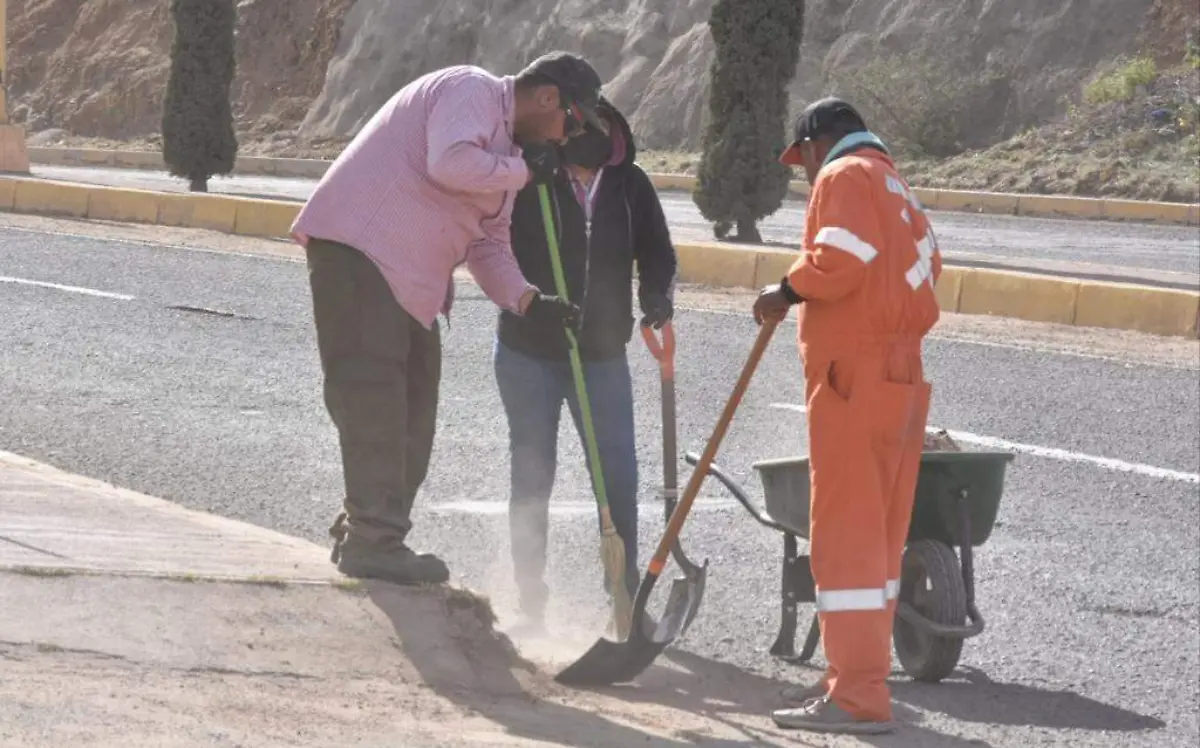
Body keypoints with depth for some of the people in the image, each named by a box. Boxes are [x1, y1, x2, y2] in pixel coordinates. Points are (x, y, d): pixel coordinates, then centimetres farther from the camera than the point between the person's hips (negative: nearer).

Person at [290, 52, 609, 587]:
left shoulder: (504, 145, 22)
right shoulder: (470, 91, -8)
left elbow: (487, 243, 20)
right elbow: (451, 165, -27)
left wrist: (528, 301, 4)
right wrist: (524, 170, -11)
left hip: (409, 276, 11)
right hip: (359, 247, -11)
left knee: (412, 403, 10)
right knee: (373, 395, -13)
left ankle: (365, 533, 17)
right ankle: (372, 543, -15)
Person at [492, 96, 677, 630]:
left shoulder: (630, 184, -1)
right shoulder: (526, 178, -10)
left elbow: (656, 250, 5)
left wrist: (657, 294, -15)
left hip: (602, 354, 2)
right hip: (528, 351, -2)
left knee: (618, 472, -3)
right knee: (532, 473, 6)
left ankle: (625, 591, 7)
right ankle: (530, 599, 16)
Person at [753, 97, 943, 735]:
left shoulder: (845, 175, -5)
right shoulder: (898, 190, 23)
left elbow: (839, 259, -20)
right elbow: (925, 269, 17)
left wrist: (787, 291, -5)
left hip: (854, 377, -9)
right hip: (902, 376, 9)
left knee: (845, 535, -8)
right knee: (878, 537, 14)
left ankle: (858, 696, -10)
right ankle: (855, 675, 21)